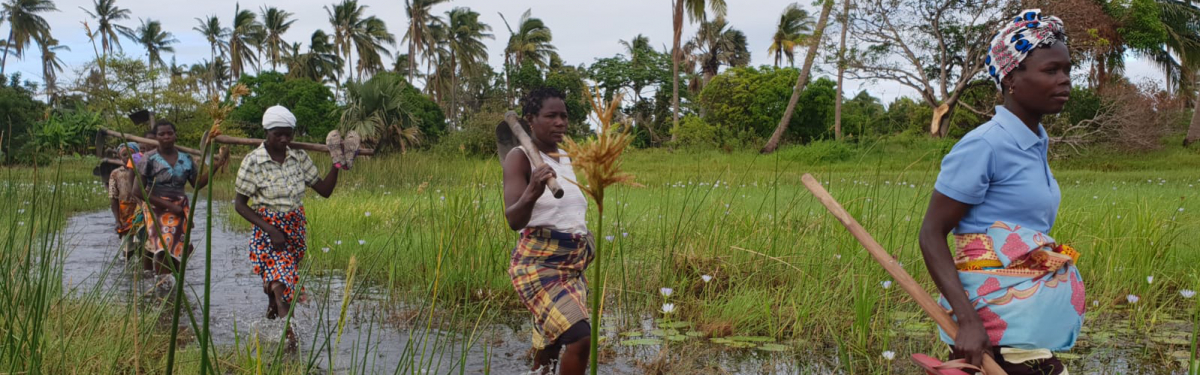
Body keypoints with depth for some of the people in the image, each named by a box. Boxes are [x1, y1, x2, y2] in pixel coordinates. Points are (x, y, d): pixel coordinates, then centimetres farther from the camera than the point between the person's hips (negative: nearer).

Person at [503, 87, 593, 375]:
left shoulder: (565, 157, 13)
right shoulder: (520, 157, -12)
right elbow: (514, 220, -24)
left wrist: (585, 237, 13)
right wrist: (531, 193, -42)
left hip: (573, 266, 8)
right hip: (538, 264, -8)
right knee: (580, 339, -24)